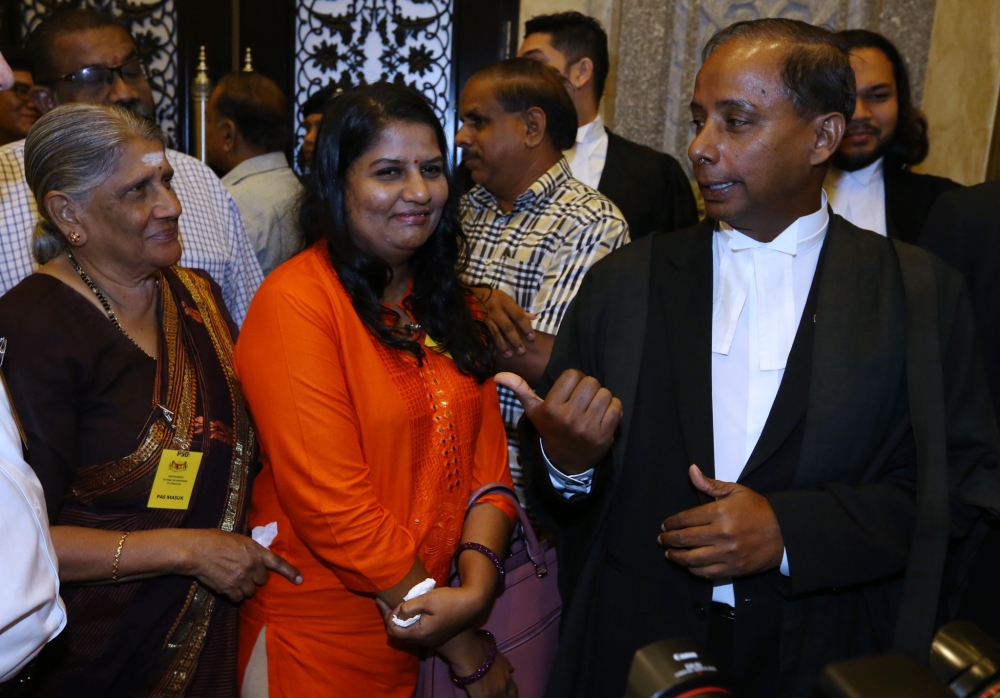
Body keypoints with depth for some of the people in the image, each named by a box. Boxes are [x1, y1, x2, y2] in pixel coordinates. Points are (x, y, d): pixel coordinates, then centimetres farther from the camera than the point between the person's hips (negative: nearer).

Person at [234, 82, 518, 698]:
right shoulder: (294, 305, -18)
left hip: (424, 625, 6)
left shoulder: (447, 298, 5)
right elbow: (335, 510, -22)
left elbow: (487, 457, 0)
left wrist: (477, 586, -18)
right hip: (321, 639, -6)